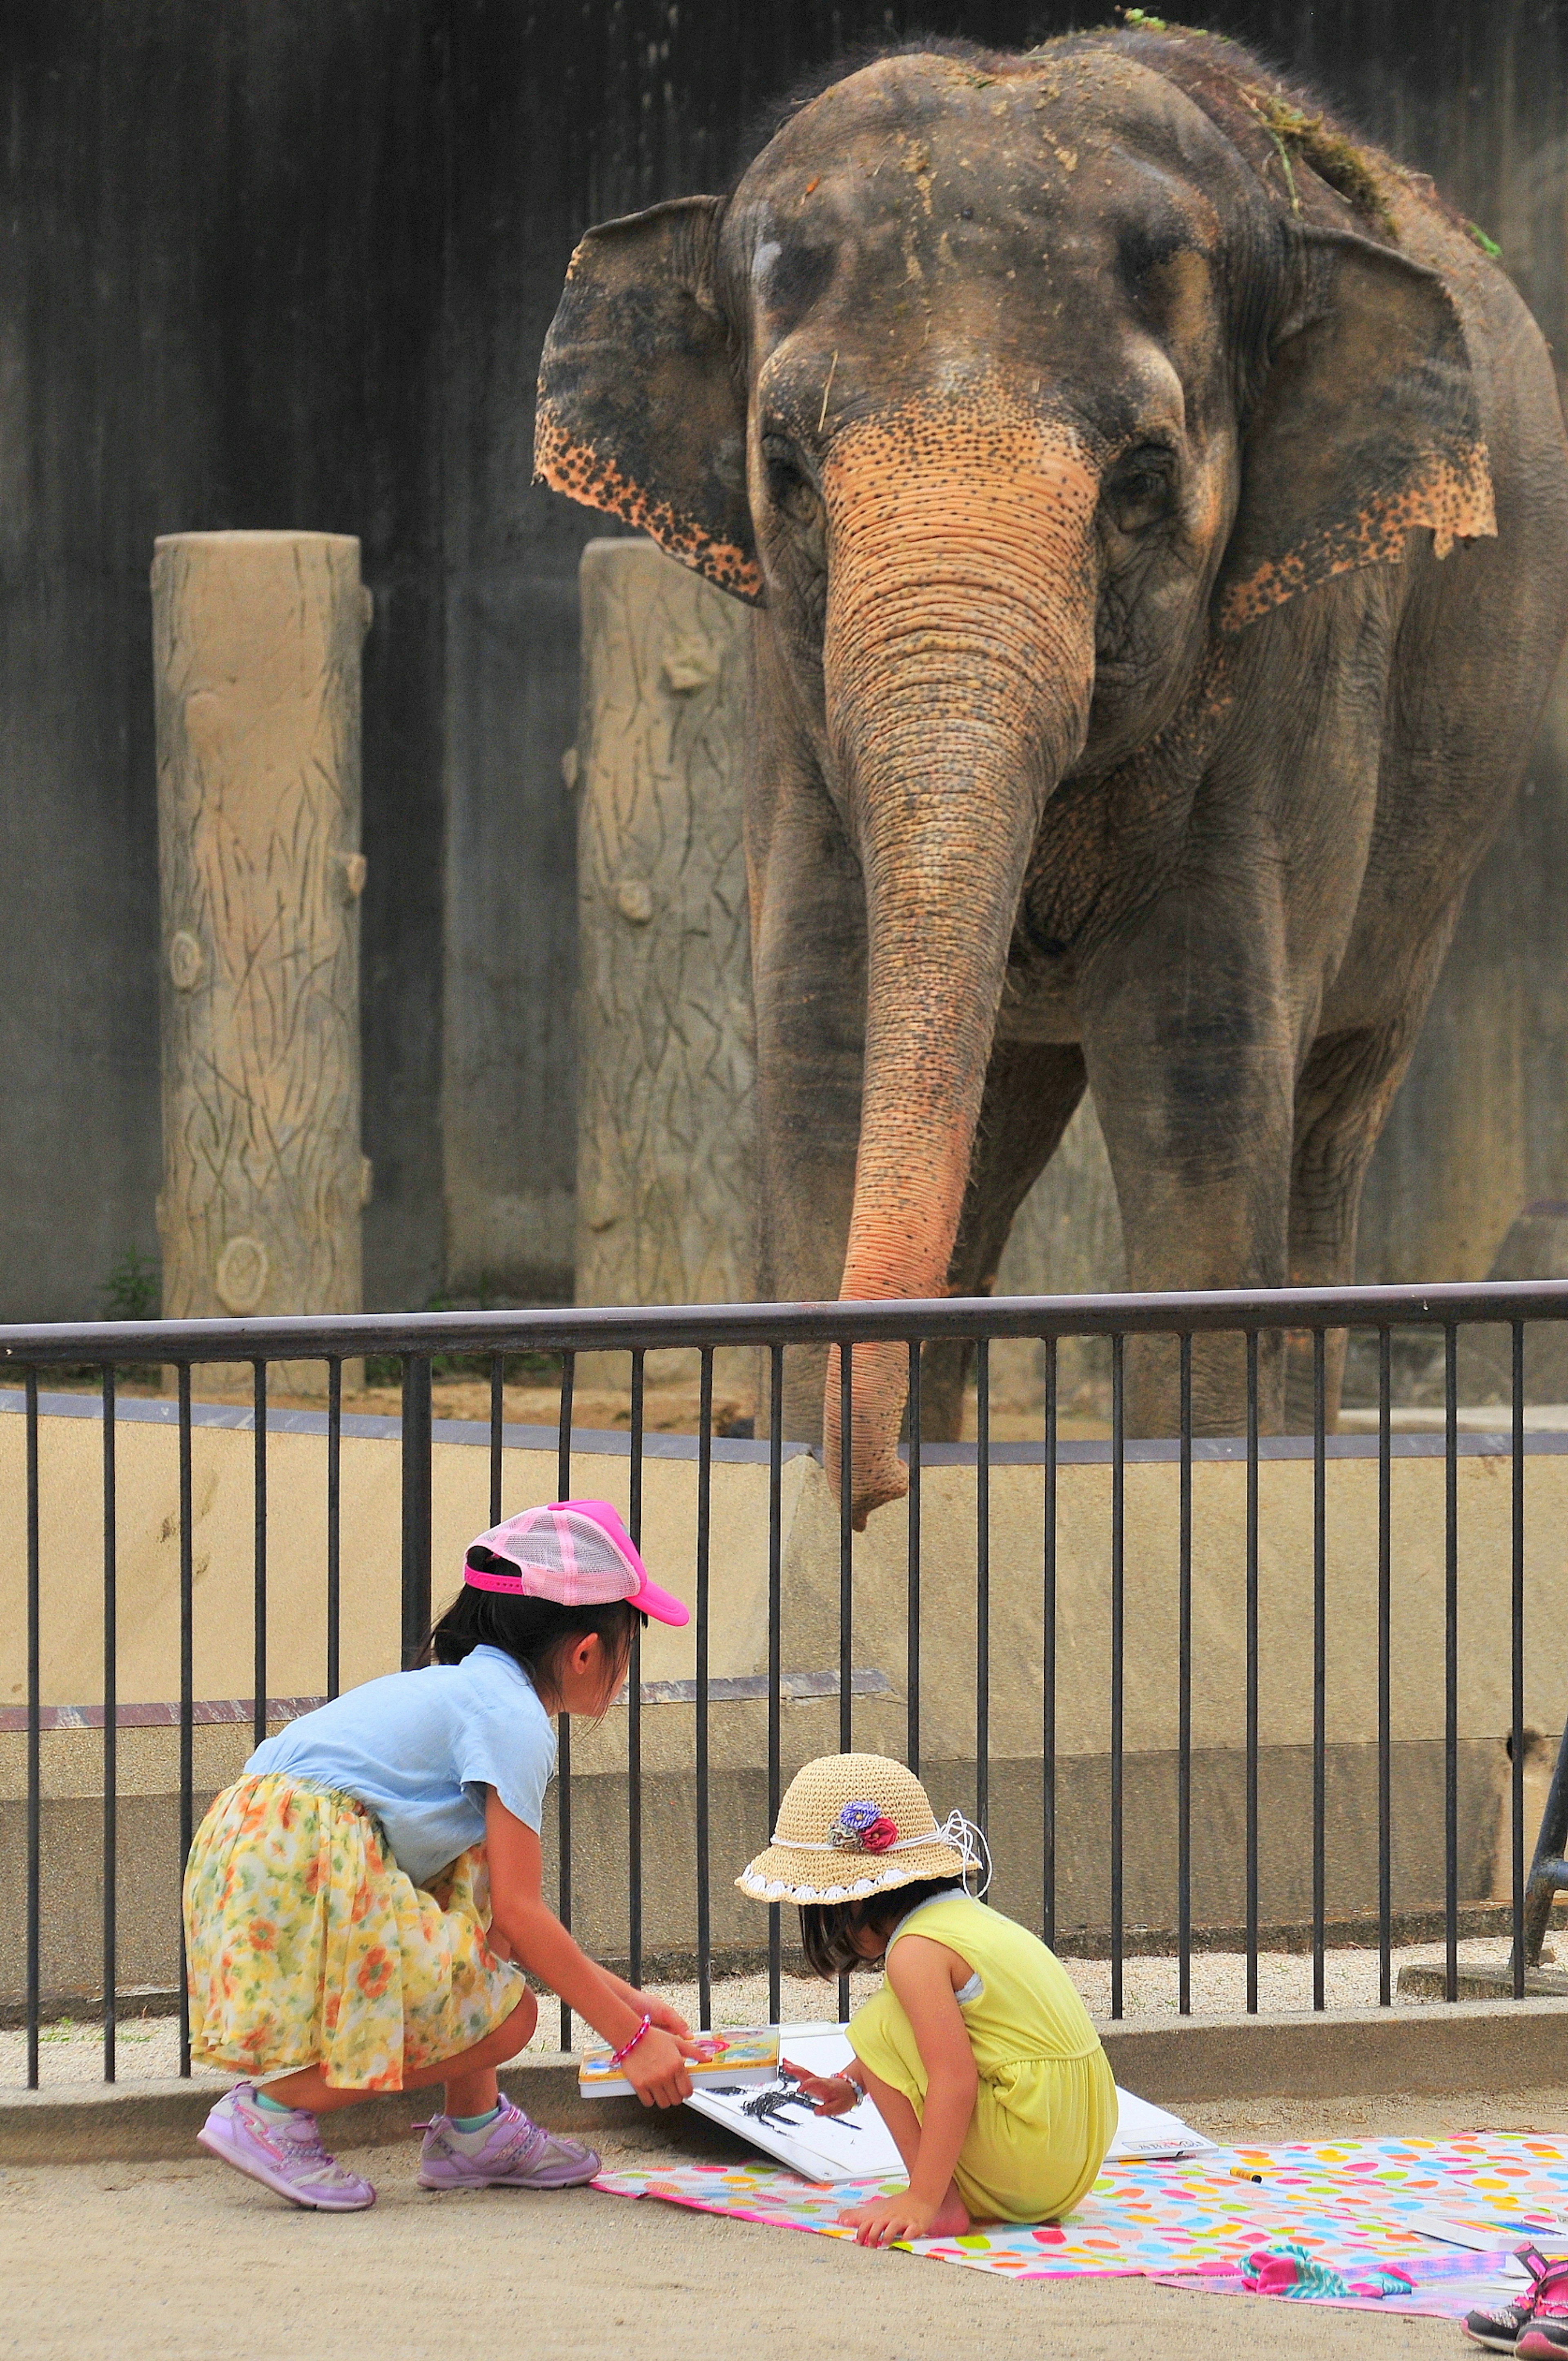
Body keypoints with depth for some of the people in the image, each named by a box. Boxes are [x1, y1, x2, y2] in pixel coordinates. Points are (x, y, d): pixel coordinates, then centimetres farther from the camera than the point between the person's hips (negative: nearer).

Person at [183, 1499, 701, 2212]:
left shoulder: (466, 1687, 25)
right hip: (310, 1871, -10)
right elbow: (519, 1915, -10)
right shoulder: (513, 1717, -6)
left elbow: (509, 1903, 26)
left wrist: (620, 1995, 24)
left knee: (477, 1875, 24)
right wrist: (631, 2037, -5)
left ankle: (475, 2134, 22)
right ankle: (272, 2111, -5)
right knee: (503, 2017, -6)